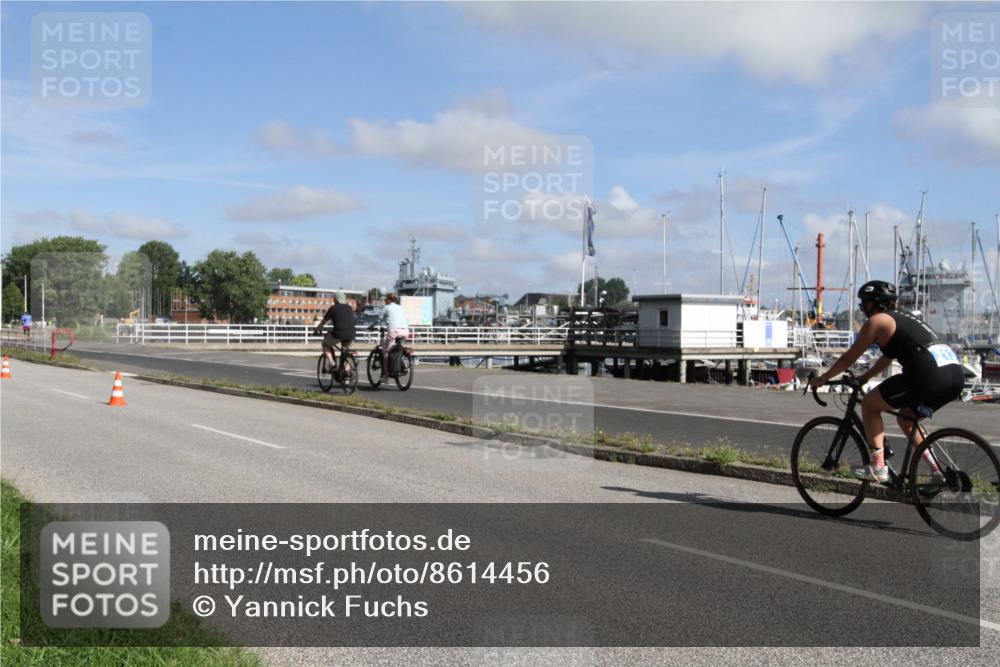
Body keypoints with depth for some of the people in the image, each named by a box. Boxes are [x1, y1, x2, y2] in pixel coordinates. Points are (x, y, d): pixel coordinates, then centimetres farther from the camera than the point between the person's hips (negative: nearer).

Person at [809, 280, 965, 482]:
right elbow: (888, 358, 40)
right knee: (906, 419, 28)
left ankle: (878, 467, 3)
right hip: (956, 375, 9)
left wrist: (822, 379, 21)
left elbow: (849, 358, 9)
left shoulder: (877, 321, 5)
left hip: (930, 377, -9)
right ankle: (938, 470, 20)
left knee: (869, 404, 8)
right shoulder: (902, 319, 29)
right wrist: (864, 377, 45)